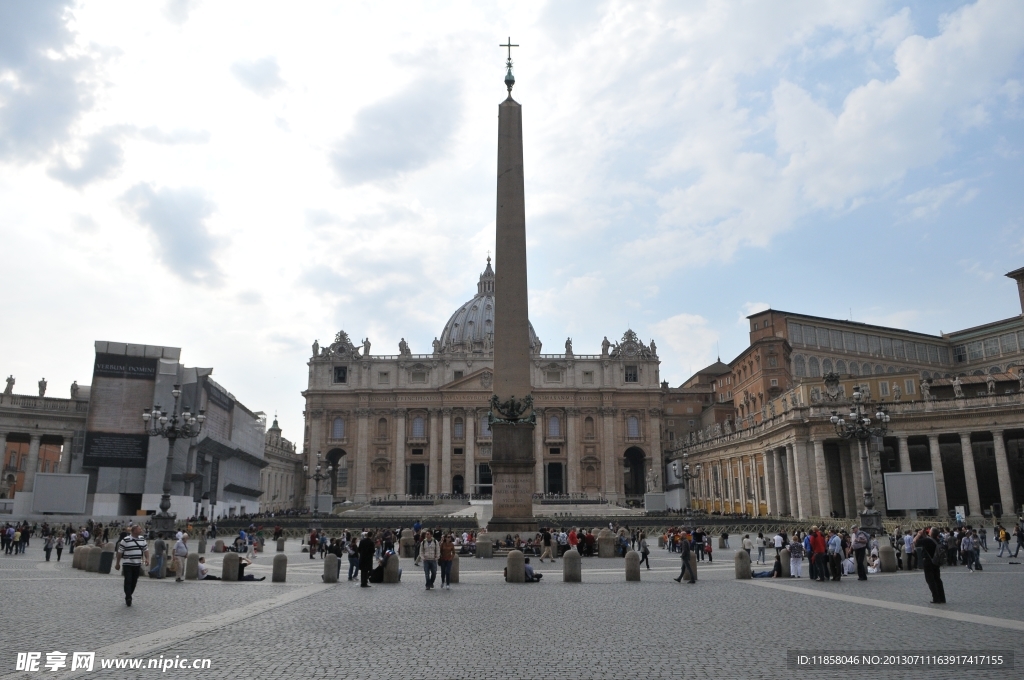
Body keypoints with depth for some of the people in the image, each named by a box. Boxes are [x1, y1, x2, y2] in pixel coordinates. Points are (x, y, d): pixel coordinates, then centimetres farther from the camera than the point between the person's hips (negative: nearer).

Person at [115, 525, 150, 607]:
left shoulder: (142, 539, 8)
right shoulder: (126, 540, -9)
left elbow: (146, 549, 13)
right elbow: (120, 552, -3)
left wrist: (147, 559, -2)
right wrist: (117, 563, 0)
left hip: (137, 564, 5)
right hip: (128, 564, -5)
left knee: (134, 582, 8)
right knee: (128, 581, -9)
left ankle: (128, 597, 22)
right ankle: (128, 598, -6)